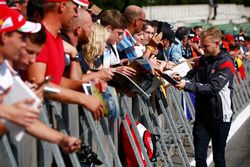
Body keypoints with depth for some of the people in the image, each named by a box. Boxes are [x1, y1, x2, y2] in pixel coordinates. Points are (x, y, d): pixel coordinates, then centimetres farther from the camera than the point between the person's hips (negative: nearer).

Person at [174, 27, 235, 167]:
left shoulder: (226, 63, -12)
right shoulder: (201, 61, 9)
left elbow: (213, 87, -23)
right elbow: (191, 77, 2)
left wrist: (187, 86, -29)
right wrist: (181, 80, -20)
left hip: (220, 117, -5)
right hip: (202, 115, 5)